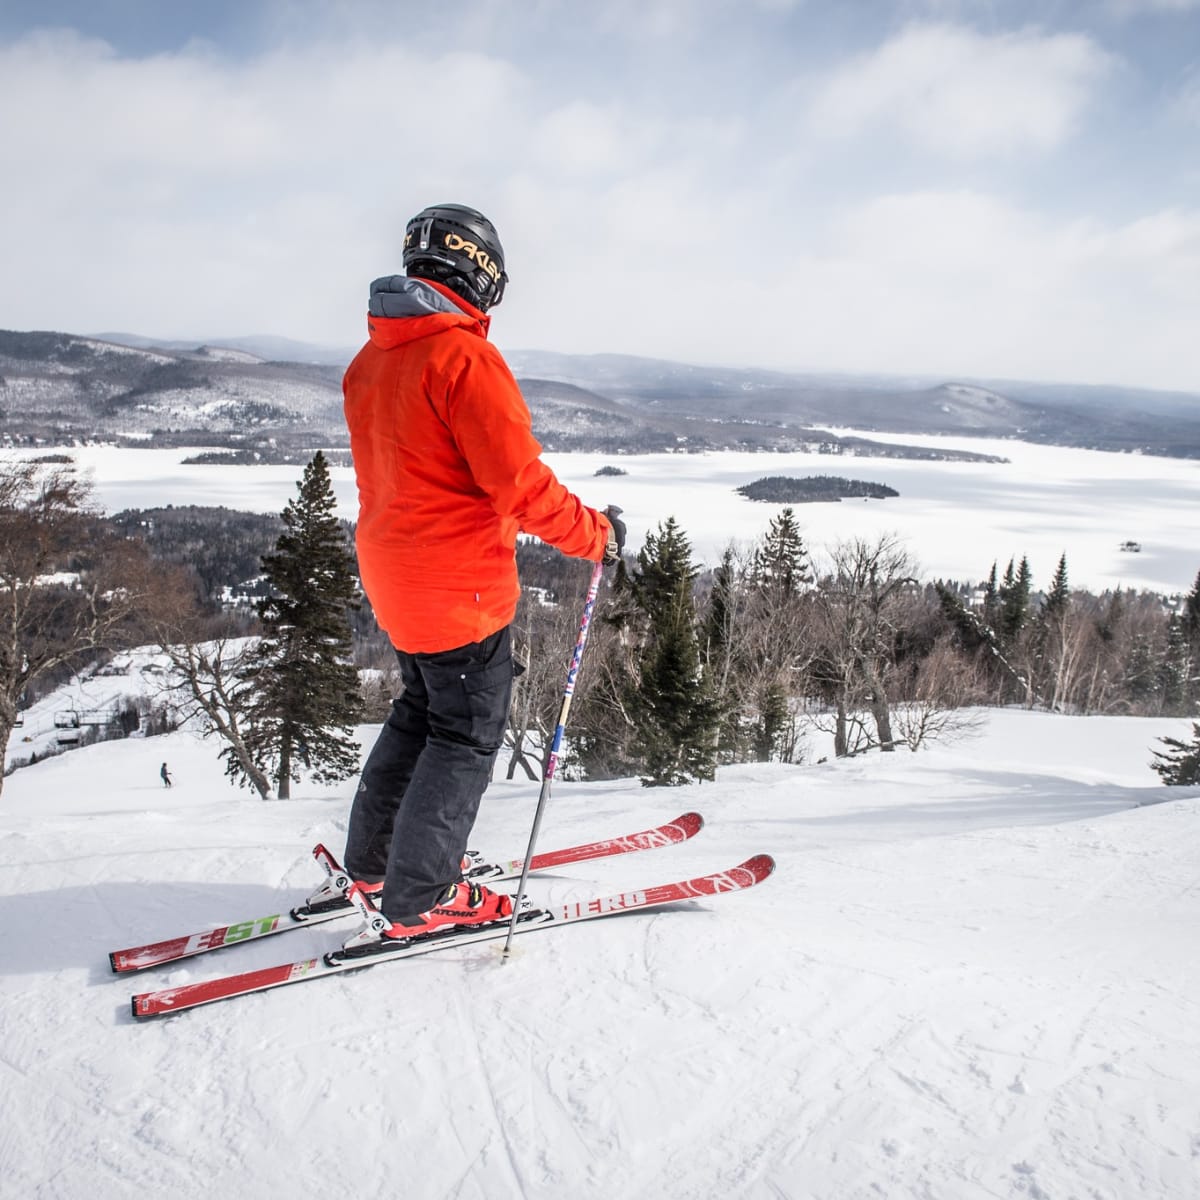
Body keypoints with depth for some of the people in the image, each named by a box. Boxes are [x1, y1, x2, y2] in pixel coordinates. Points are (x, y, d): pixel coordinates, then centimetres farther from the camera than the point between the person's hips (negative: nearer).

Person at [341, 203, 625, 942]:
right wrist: (596, 535, -9)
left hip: (392, 573, 9)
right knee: (468, 733, 4)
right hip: (462, 583, -9)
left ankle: (374, 863, 33)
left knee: (423, 711, 22)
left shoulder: (370, 361, 10)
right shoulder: (464, 357, -19)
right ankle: (420, 898, 14)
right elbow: (519, 479, -21)